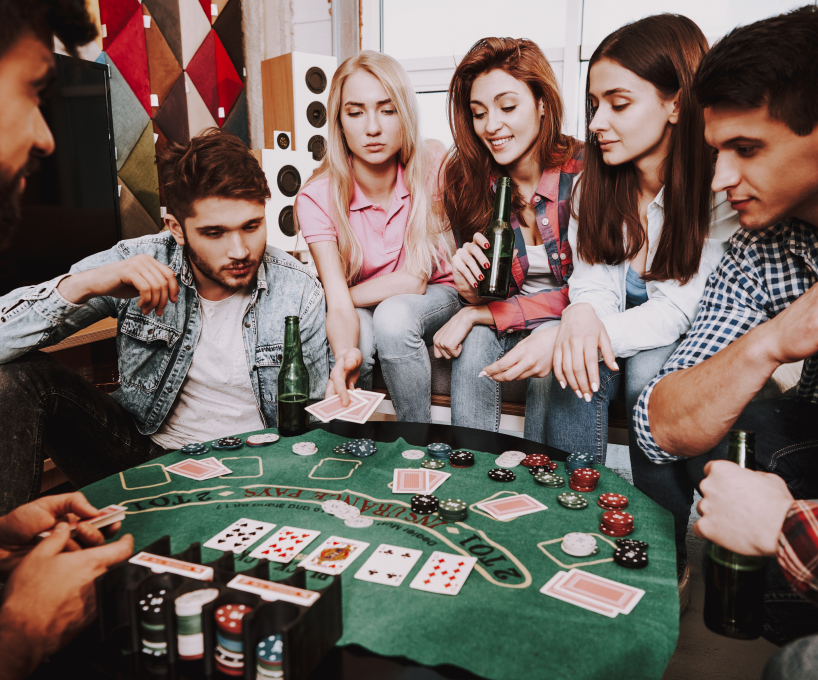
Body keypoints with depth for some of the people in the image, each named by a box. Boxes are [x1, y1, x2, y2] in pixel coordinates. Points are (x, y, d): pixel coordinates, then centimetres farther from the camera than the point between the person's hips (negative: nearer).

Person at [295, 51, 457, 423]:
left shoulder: (432, 166, -21)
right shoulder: (318, 198, -19)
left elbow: (414, 279, -21)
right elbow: (339, 304, -29)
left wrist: (343, 296, -16)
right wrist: (345, 354, -50)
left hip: (435, 296, 0)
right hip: (362, 311, 0)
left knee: (393, 315, -32)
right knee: (358, 337, -33)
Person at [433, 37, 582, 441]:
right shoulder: (467, 178, -8)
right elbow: (484, 293, -2)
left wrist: (475, 314, -21)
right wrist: (470, 285, -29)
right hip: (506, 316, 2)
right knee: (475, 343, -28)